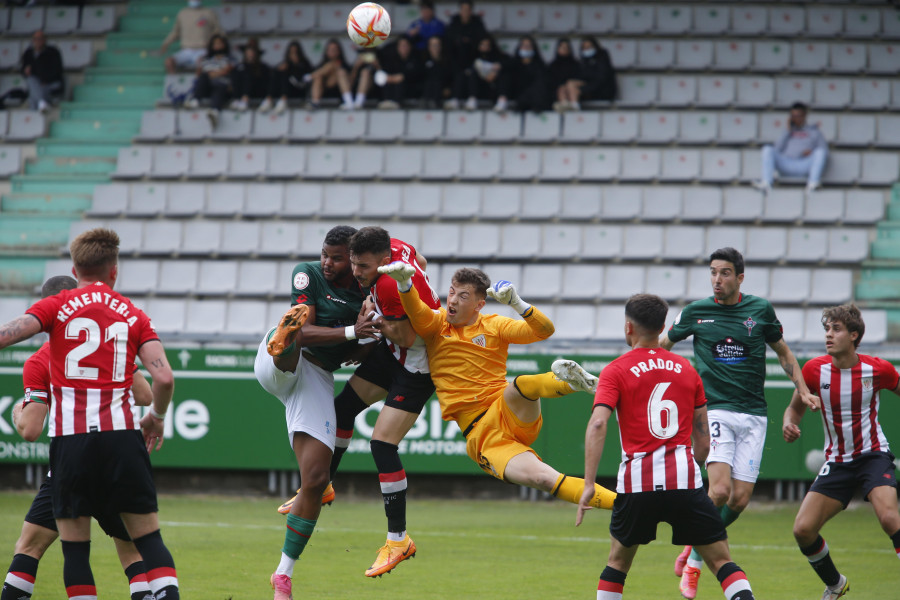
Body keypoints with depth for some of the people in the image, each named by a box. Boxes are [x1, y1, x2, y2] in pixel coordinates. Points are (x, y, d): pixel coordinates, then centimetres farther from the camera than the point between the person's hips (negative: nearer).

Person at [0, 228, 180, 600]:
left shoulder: (57, 306, 6)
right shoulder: (133, 315, 10)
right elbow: (164, 377, 0)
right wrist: (157, 417, 17)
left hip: (70, 438, -1)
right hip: (122, 436, 1)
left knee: (74, 548, 6)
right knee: (148, 538, 6)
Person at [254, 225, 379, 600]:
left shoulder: (366, 291, 10)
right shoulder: (308, 275, -3)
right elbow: (306, 332, -15)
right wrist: (351, 333, -23)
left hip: (317, 380, 4)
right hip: (281, 368, -4)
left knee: (315, 480, -4)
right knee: (295, 327, -37)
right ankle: (281, 343, -79)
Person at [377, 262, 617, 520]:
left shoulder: (494, 325, 9)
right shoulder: (437, 324, 10)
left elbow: (544, 330, -4)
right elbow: (416, 311, -14)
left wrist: (517, 303, -20)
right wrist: (404, 283, -34)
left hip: (512, 417, 1)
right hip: (480, 436, -1)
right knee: (540, 478, -25)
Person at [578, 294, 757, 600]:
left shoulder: (615, 371, 4)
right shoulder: (686, 368, 14)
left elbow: (598, 424, -11)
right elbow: (703, 439, 15)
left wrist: (588, 485, -14)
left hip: (637, 483, -1)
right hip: (684, 479, 1)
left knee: (618, 560, 19)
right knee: (722, 561, 1)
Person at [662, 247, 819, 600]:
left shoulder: (761, 310, 5)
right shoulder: (696, 312, 2)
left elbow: (783, 352, 19)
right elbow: (662, 345, 18)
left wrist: (803, 390, 9)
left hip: (753, 415, 2)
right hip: (714, 410, -2)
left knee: (740, 500, -5)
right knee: (720, 490, -20)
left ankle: (696, 549, 18)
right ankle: (693, 561, -1)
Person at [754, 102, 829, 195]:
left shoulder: (814, 132, 22)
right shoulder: (788, 133, 28)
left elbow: (824, 151, 10)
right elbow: (777, 150, 12)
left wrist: (811, 152, -11)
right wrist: (788, 131, 10)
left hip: (805, 165, -2)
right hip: (786, 165, 2)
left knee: (820, 151, -31)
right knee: (767, 148, -23)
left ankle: (812, 184, -51)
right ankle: (766, 183, -43)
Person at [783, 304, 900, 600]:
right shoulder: (815, 369, -6)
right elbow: (795, 407, 10)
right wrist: (789, 424, -13)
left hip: (873, 454, -3)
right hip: (837, 461, 3)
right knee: (803, 530, -6)